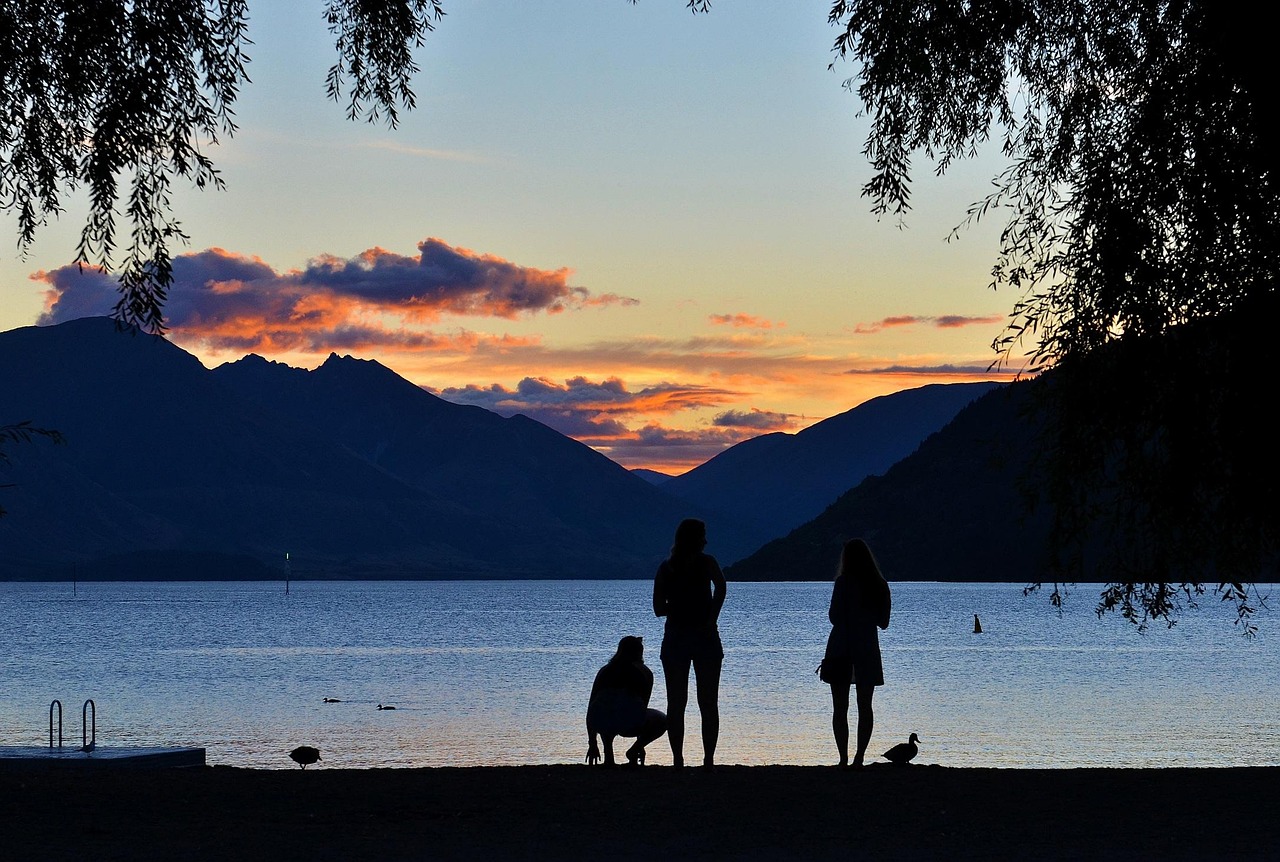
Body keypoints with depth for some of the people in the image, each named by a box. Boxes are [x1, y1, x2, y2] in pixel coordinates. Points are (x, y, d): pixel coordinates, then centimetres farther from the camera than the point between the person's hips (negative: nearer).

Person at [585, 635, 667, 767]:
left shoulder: (605, 671, 27)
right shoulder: (644, 672, 20)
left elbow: (591, 708, 30)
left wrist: (592, 744, 39)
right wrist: (640, 744, 40)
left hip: (602, 724, 3)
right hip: (629, 724, -3)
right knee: (661, 721, 29)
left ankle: (608, 756, 22)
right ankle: (633, 752, 10)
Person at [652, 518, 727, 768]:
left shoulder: (666, 567, 6)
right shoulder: (706, 562, -3)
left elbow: (659, 609, 5)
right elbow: (720, 586, -21)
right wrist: (711, 617, -15)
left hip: (675, 639, 2)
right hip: (705, 637, -2)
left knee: (676, 703, 6)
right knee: (708, 704, 3)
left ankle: (677, 759, 1)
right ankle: (709, 759, -4)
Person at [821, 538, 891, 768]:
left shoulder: (844, 583, -10)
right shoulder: (880, 586, 4)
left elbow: (835, 617, -11)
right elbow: (883, 622, 9)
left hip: (841, 650, -4)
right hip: (868, 650, 4)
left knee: (840, 708, 2)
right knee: (865, 707, 8)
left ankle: (844, 759, -5)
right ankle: (859, 758, 2)